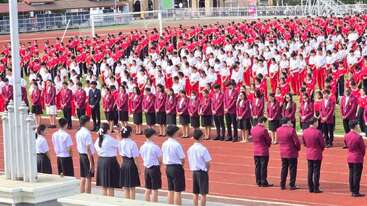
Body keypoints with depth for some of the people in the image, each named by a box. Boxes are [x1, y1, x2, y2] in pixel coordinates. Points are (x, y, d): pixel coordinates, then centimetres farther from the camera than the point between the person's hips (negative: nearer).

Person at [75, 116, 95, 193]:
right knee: (88, 178, -2)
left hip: (81, 155, 8)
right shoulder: (87, 133, -18)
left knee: (83, 177, 14)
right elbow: (88, 149, -21)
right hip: (87, 156, -8)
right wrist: (91, 162, -19)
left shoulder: (78, 133, 7)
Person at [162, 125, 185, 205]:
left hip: (168, 167, 7)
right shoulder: (176, 145, -17)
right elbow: (182, 159, -13)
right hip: (176, 167, -7)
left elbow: (164, 157, 9)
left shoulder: (164, 144, 3)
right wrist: (181, 164, 7)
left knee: (170, 190, 15)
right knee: (177, 191, -1)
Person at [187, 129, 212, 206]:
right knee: (203, 194, -1)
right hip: (202, 172, -6)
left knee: (196, 193, 12)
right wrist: (207, 170, 5)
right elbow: (208, 163, -13)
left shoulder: (190, 149, 2)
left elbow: (190, 162, 7)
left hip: (194, 172, 6)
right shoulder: (203, 149, -16)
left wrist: (193, 169, 15)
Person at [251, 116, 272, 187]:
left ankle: (258, 182, 14)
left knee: (257, 167, 10)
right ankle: (264, 182, 4)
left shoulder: (253, 129, 2)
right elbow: (269, 140, -9)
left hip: (255, 151, 6)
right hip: (264, 152, -6)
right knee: (263, 167, 0)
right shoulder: (263, 130, -17)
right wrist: (268, 145, 11)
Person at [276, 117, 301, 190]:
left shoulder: (278, 130, 0)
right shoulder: (291, 130, -17)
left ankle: (282, 185, 15)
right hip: (292, 153, -5)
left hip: (282, 153, 5)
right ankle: (292, 185, 6)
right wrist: (298, 148, 7)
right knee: (292, 169, 4)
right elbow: (296, 141, -14)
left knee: (284, 168, 14)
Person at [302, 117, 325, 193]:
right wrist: (320, 149, 10)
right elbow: (322, 144, -9)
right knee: (316, 172, 1)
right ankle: (316, 189, 4)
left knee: (310, 171, 11)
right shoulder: (318, 132, -18)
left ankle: (310, 188, 15)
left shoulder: (304, 132, -1)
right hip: (317, 155, -5)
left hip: (309, 155, 5)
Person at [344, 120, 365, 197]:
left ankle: (352, 191, 19)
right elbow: (363, 148, -10)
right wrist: (362, 155, 9)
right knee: (357, 175, 0)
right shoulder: (358, 137, -20)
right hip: (358, 159, -6)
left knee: (351, 174, 14)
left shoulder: (346, 136, -2)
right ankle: (356, 192, 4)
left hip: (350, 158, 6)